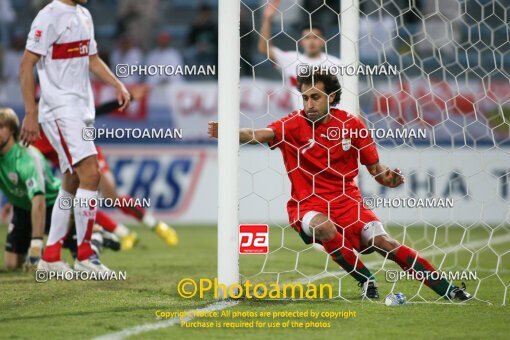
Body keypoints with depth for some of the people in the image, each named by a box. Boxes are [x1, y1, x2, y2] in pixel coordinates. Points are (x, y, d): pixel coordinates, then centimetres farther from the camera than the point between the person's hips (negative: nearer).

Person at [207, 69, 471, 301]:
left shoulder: (351, 124, 1)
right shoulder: (294, 124, -5)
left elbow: (376, 169, 7)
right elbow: (258, 135, -23)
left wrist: (389, 177, -15)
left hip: (347, 201, 1)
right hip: (308, 204, -1)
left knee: (383, 242, -17)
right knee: (324, 227, -35)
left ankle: (447, 290, -8)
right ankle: (366, 280, -16)